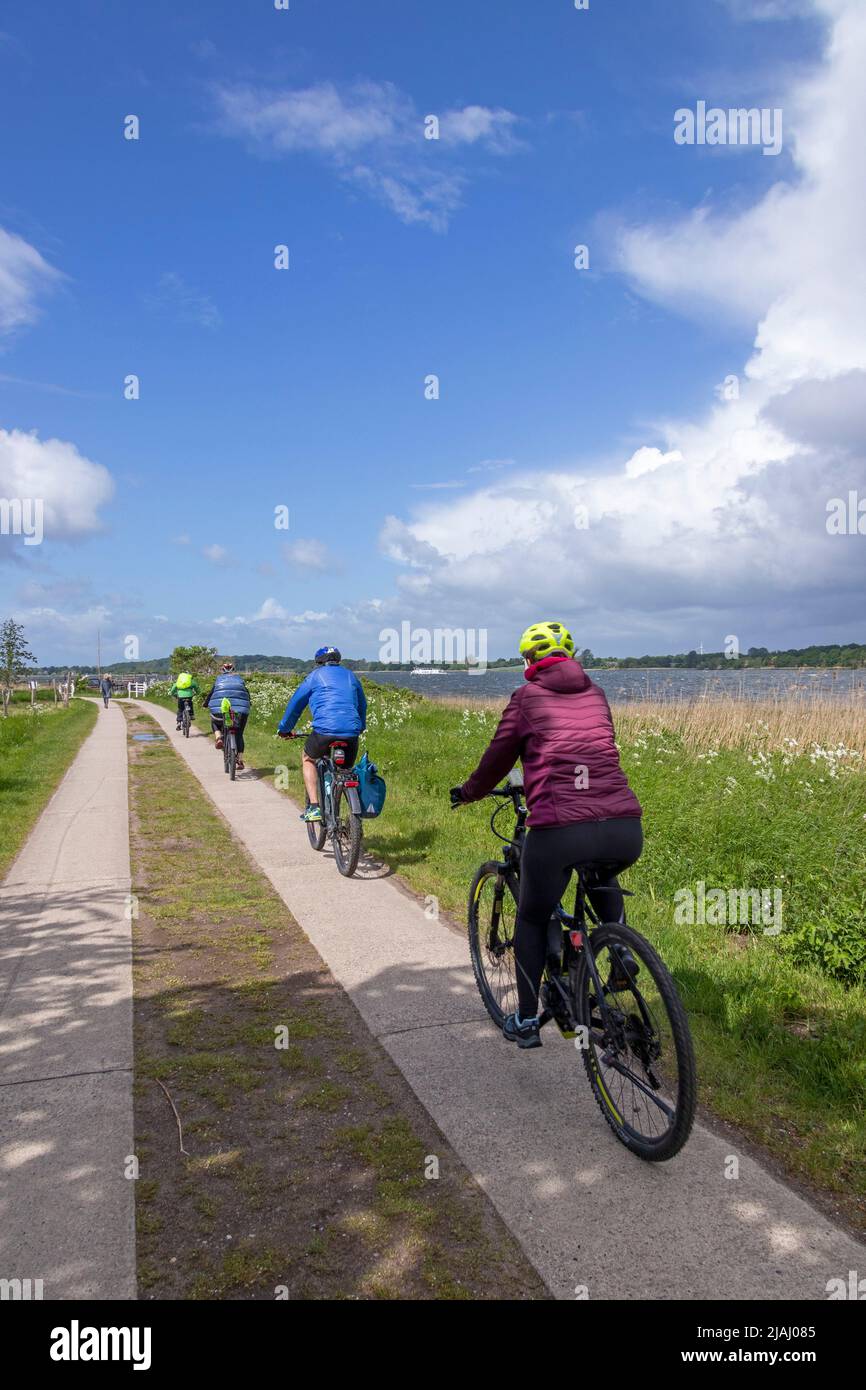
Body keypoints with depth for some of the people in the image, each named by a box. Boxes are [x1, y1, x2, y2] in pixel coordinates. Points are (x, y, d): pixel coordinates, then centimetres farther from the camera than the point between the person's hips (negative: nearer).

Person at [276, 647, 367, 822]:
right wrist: (360, 727, 51)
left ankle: (313, 807, 10)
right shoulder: (350, 676, 23)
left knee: (308, 760, 24)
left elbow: (296, 703, 19)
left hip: (324, 730, -3)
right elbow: (363, 704, 34)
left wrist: (284, 728, 32)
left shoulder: (315, 676, 13)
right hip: (351, 734, 3)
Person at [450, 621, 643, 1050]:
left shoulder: (527, 696, 7)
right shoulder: (595, 694, 19)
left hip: (559, 832, -4)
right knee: (602, 879, 40)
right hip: (626, 831, 4)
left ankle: (526, 1022, 28)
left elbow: (499, 756, 13)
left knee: (531, 920, 21)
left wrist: (468, 792, 33)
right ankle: (622, 950, 18)